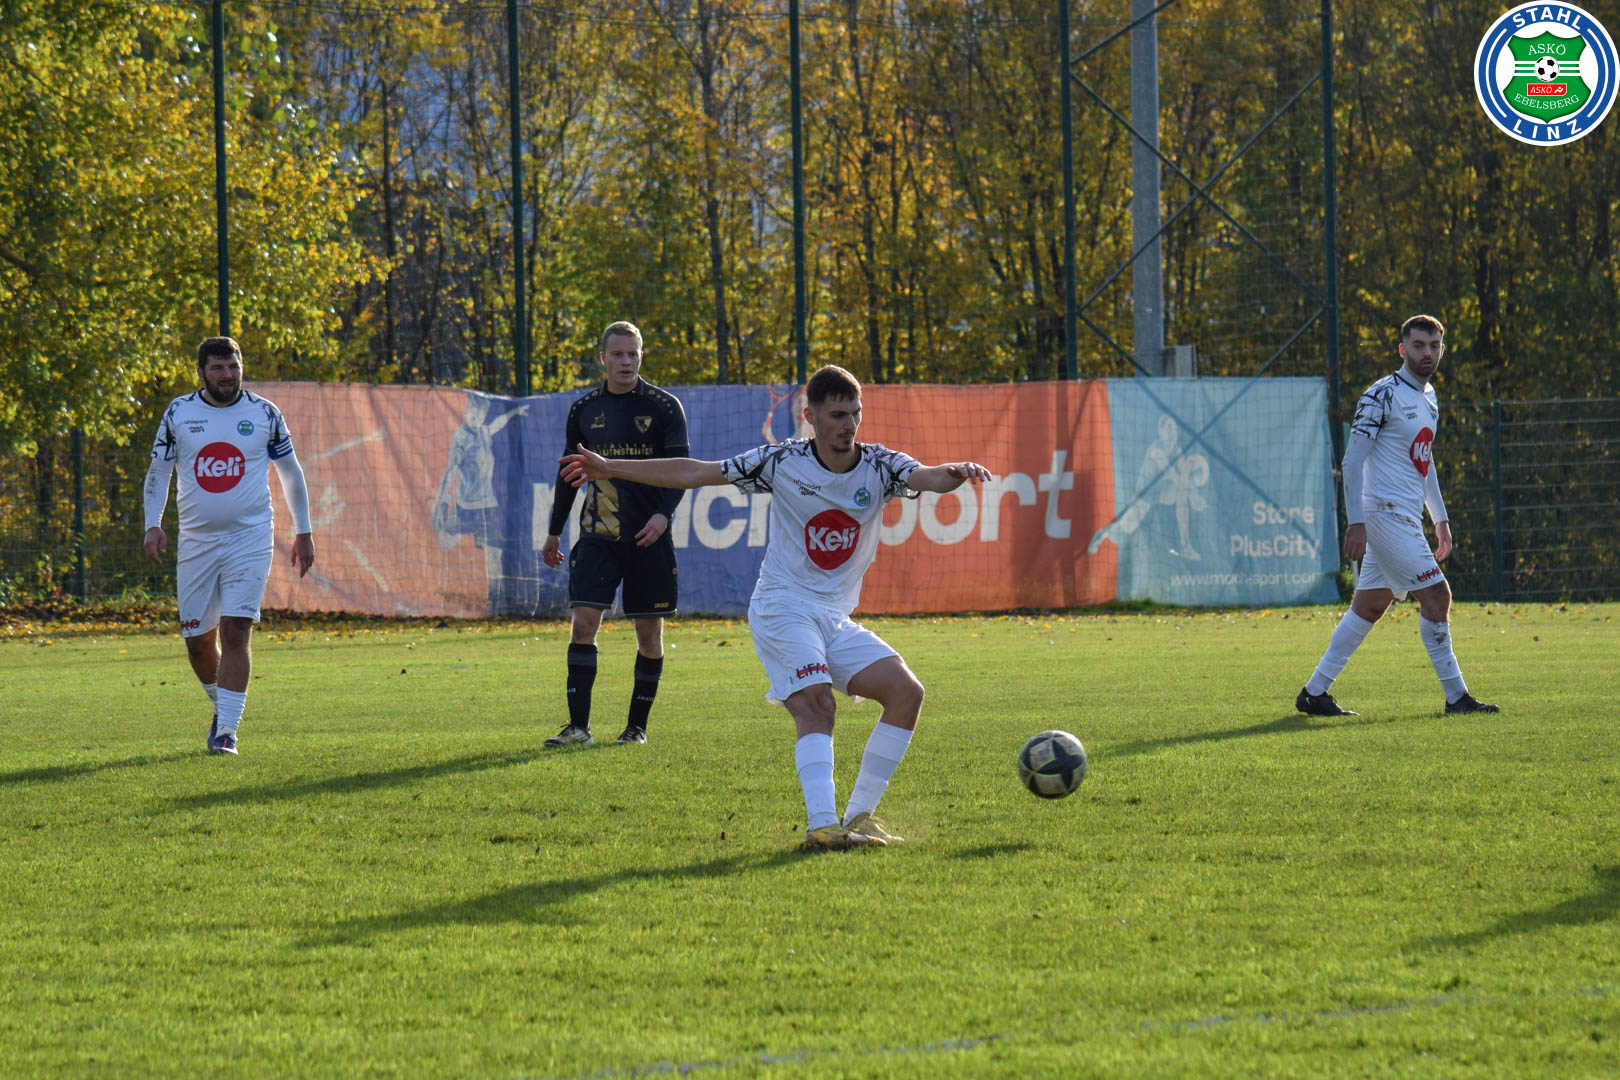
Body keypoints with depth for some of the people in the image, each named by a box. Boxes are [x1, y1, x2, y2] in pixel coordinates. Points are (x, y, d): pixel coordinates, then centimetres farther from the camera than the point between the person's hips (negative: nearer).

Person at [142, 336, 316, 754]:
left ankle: (227, 731, -14)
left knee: (236, 632, -14)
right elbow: (158, 471, 11)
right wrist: (153, 524, -2)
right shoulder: (178, 413, 4)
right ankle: (221, 708, 33)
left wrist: (303, 532, 13)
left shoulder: (263, 414, 2)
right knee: (197, 638, 6)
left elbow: (290, 472, 12)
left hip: (250, 538, -2)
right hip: (196, 541, 2)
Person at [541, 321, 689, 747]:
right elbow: (569, 472, 18)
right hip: (597, 536, 2)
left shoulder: (664, 407, 0)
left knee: (649, 631, 3)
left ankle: (637, 725, 14)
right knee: (584, 621, -11)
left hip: (649, 537, -2)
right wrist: (554, 532, 19)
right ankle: (578, 726, -10)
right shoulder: (584, 410, 8)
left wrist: (663, 513, -21)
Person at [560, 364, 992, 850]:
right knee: (816, 701, -27)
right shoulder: (783, 462, -7)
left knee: (906, 692, -10)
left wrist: (956, 473, -46)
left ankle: (859, 816, -2)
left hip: (837, 619, 5)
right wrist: (611, 468, -2)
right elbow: (696, 473, -2)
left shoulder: (879, 466, -1)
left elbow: (928, 477, -20)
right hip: (782, 607, -5)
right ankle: (821, 825, -41)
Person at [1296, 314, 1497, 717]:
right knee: (1437, 595, -11)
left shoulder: (1428, 397, 16)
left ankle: (1314, 693, 13)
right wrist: (1355, 522, -21)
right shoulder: (1383, 394, -11)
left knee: (1369, 606, 9)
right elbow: (1353, 460, -14)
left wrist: (1440, 519, 24)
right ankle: (1455, 695, -6)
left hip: (1408, 518, 9)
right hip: (1386, 514, -9)